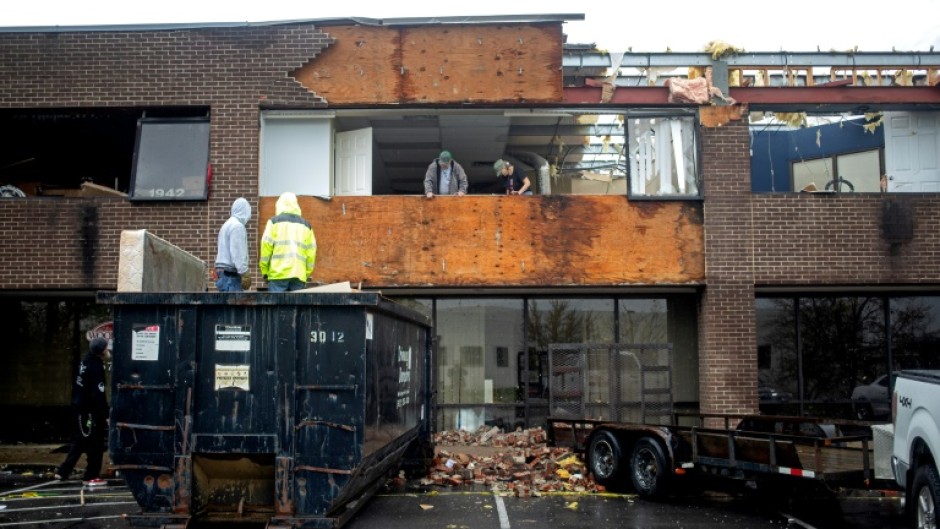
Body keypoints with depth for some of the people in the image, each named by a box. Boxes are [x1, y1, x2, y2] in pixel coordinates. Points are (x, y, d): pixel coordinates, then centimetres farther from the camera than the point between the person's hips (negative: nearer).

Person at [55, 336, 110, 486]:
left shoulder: (87, 361, 7)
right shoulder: (96, 367, -20)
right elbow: (98, 395, -23)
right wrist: (105, 415, -20)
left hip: (79, 408, 9)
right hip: (89, 411, -9)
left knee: (79, 441, 19)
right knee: (95, 445, 1)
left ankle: (63, 471, 23)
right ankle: (91, 476, 7)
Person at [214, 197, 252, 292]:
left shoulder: (228, 225, 19)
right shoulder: (237, 226, -11)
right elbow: (237, 253, -18)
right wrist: (244, 273, -18)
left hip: (223, 273, 10)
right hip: (231, 274, -10)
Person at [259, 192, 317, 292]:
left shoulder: (274, 221, 5)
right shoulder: (306, 225, 14)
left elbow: (266, 246, -1)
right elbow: (311, 251, 8)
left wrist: (264, 271, 6)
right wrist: (306, 273, 13)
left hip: (278, 273, -3)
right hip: (299, 274, 3)